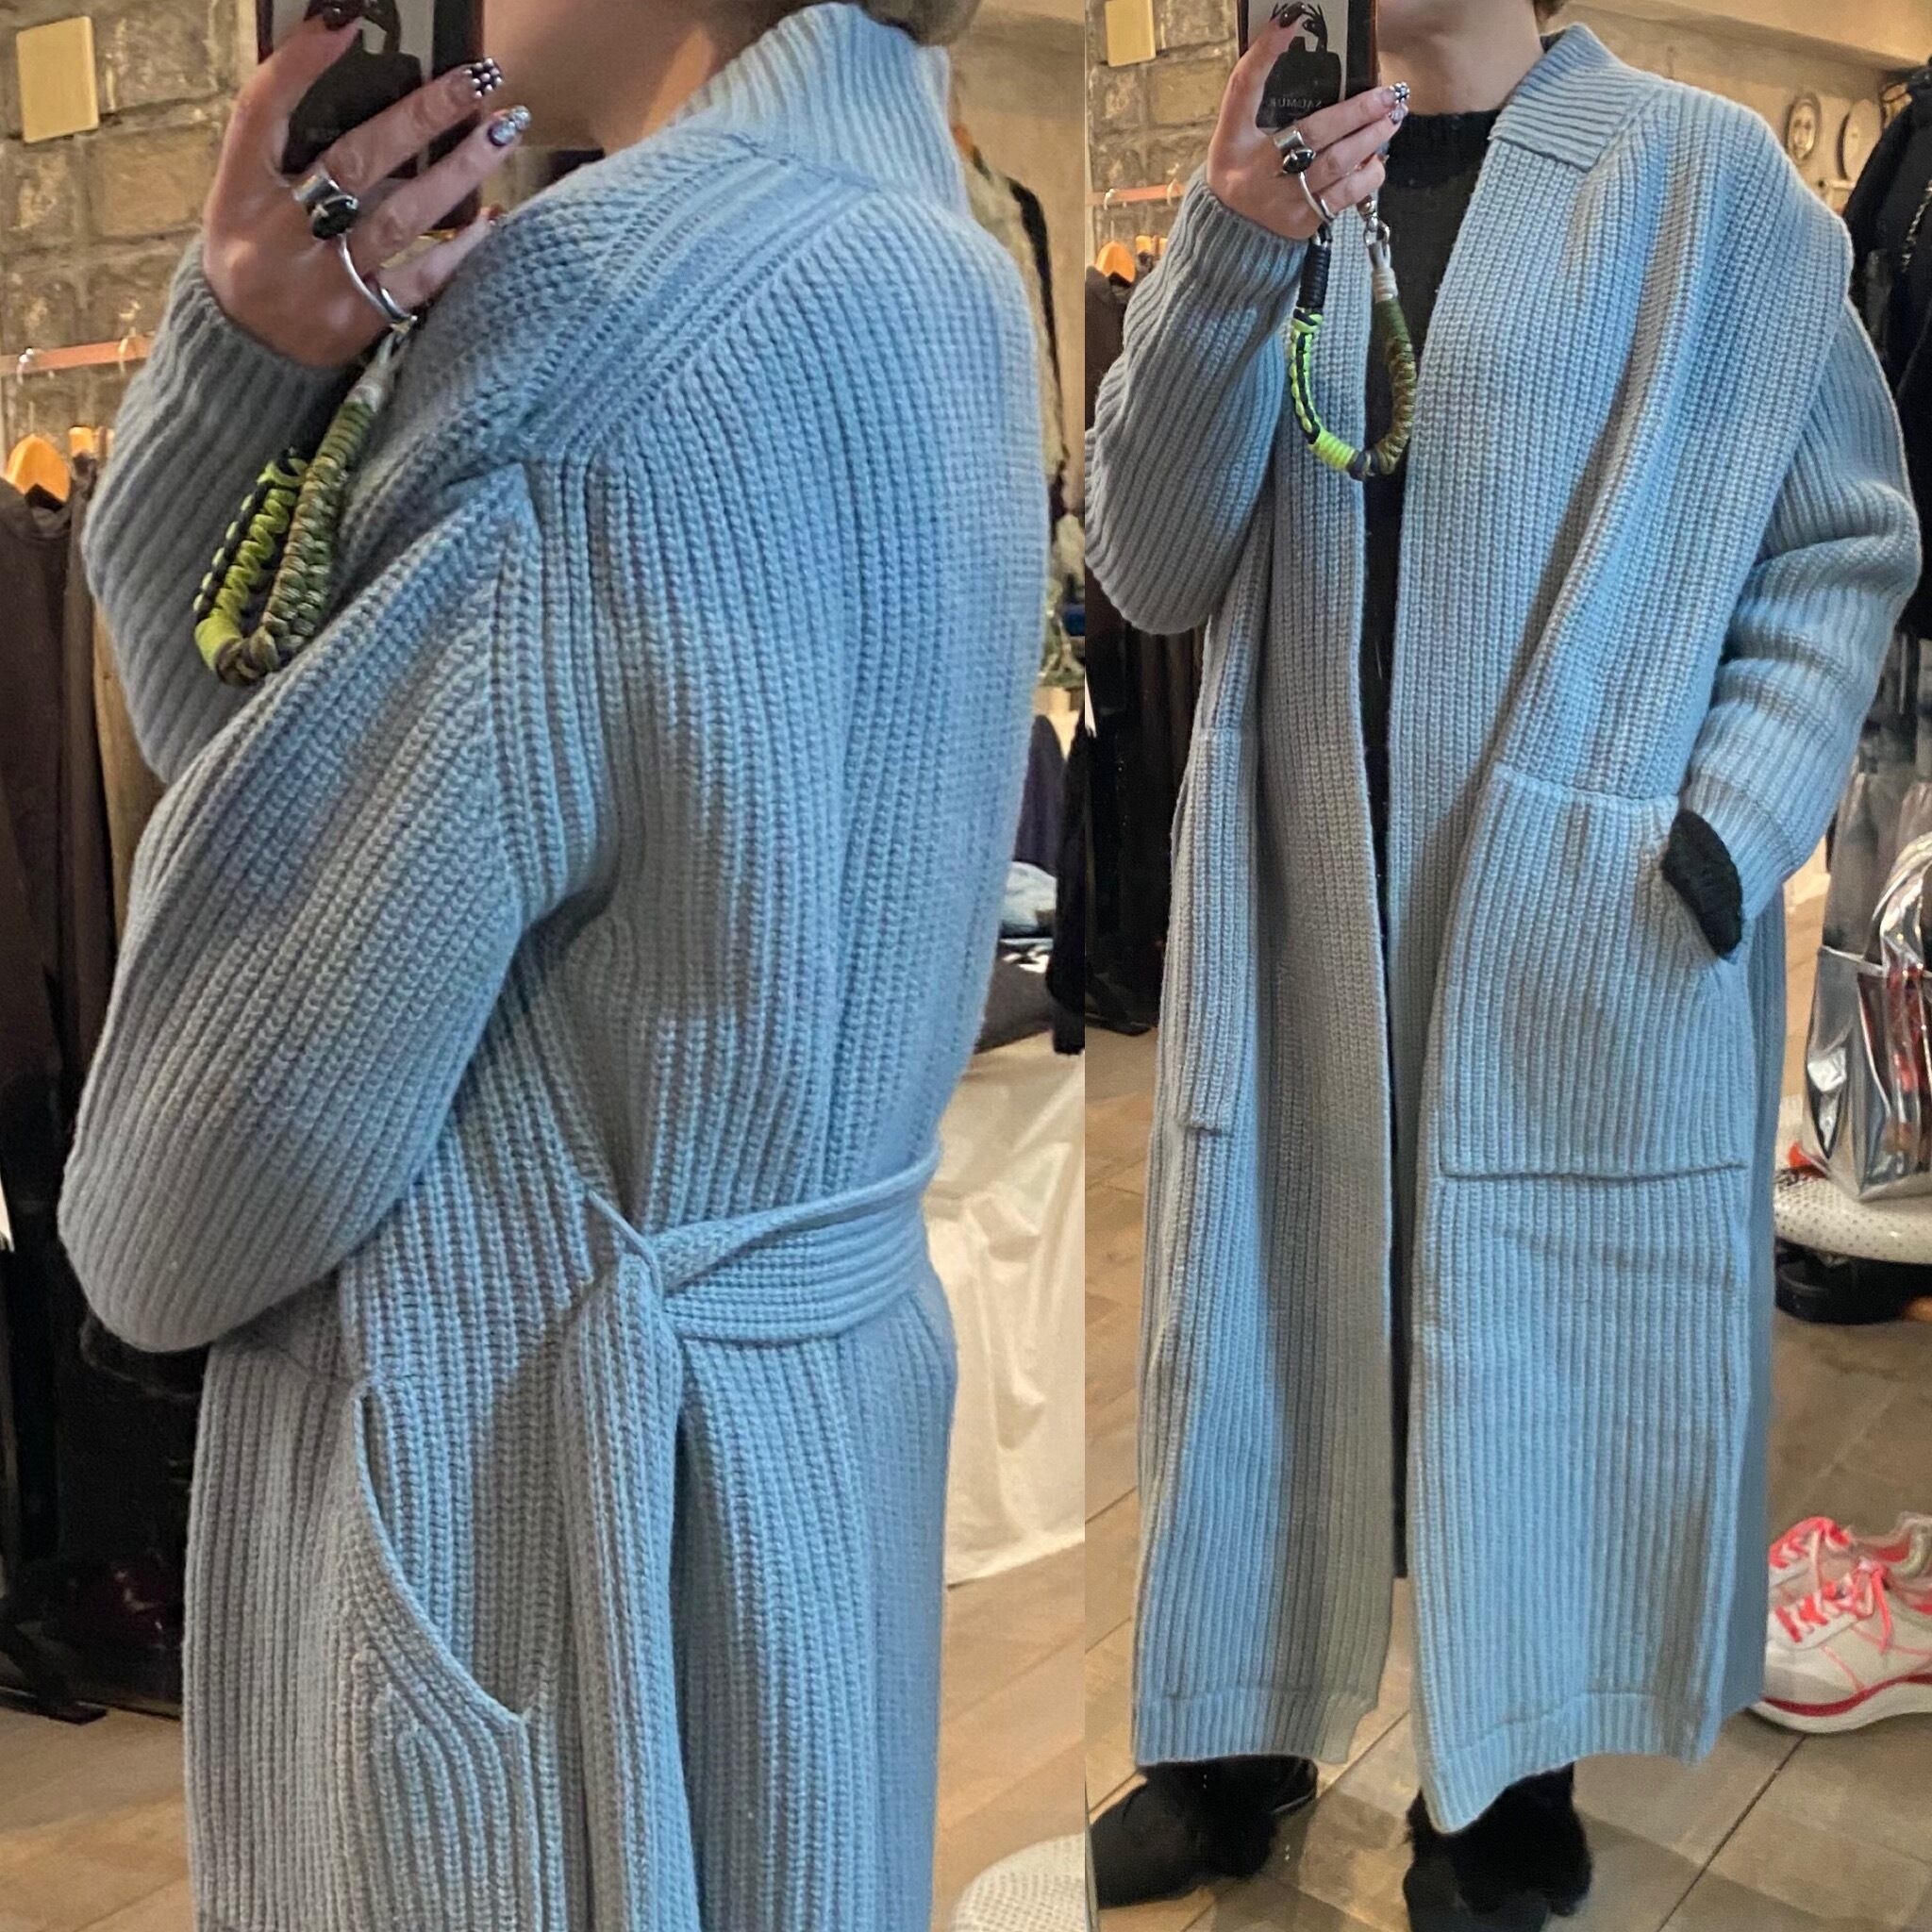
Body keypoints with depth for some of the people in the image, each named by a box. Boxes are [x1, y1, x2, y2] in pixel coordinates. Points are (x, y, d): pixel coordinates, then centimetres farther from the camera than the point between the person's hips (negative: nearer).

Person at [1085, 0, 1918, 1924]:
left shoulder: (1708, 176, 0)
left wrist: (1728, 835, -14)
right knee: (1268, 1346, 12)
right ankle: (1233, 1749, 33)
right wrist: (1232, 254, -13)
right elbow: (1151, 567, 0)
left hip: (1587, 941, -2)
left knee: (1548, 1365, 9)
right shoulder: (1273, 181, 10)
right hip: (1293, 919, 3)